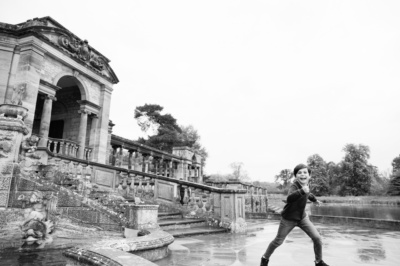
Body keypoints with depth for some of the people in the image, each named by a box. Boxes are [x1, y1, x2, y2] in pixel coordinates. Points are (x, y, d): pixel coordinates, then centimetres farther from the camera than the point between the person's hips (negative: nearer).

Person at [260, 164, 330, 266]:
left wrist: (314, 199, 37)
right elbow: (289, 198, -51)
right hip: (289, 219, -5)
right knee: (278, 241, 6)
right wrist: (302, 191, -66)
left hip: (302, 217, 6)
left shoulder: (305, 185, -6)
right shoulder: (294, 186, -28)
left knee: (317, 237, -5)